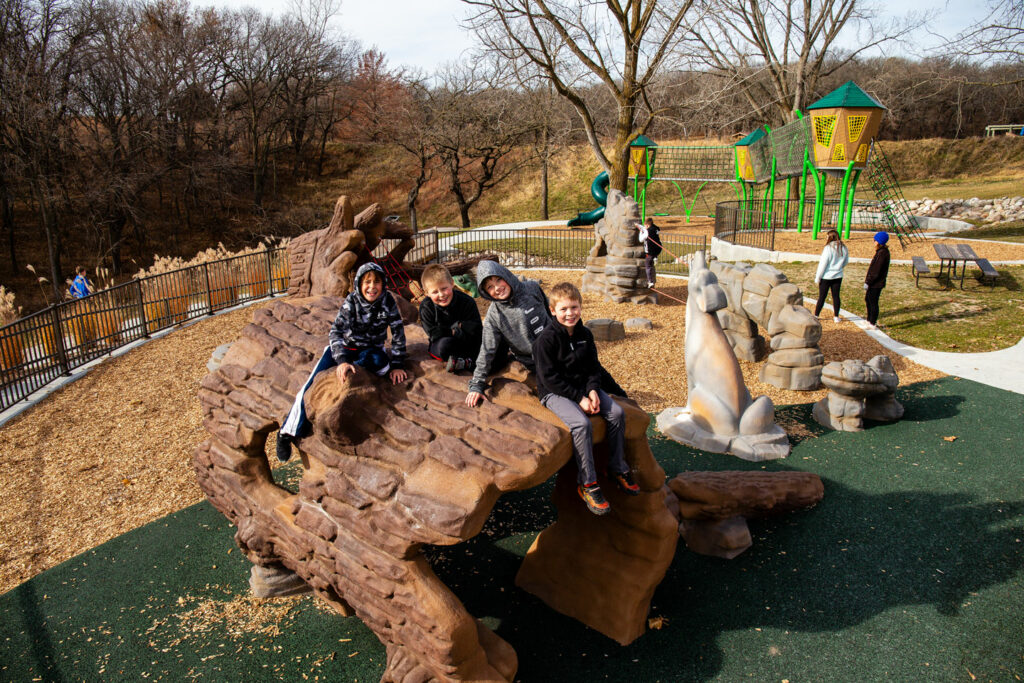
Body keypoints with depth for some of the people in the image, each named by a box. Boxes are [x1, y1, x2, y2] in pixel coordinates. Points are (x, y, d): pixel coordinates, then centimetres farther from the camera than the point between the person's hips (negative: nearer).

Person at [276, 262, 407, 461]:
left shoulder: (388, 301, -15)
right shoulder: (351, 301, -18)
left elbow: (398, 333, -9)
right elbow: (336, 332, -28)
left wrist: (396, 365, -15)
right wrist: (342, 361, -43)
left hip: (370, 350, 1)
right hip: (344, 347, -1)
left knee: (380, 361, -37)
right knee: (314, 383, -17)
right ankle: (288, 432, -8)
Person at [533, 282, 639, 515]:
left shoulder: (585, 334, 5)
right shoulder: (547, 339, -15)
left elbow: (593, 366, 11)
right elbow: (549, 378, -17)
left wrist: (592, 390, -9)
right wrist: (578, 398, -21)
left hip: (583, 388, 7)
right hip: (554, 393, -6)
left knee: (617, 413, -10)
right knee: (581, 423, -30)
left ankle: (617, 468, 8)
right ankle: (587, 483, -16)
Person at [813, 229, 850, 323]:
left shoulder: (828, 248, -17)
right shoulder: (844, 248, 0)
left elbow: (822, 264, -15)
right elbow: (846, 262, 14)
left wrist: (818, 277, -8)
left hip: (826, 276, -4)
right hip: (838, 276, 5)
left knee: (822, 297, 4)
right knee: (836, 296, 11)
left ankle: (816, 315, 13)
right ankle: (836, 316, 16)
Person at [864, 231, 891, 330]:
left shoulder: (882, 253, -20)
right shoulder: (881, 251, 11)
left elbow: (876, 271, -23)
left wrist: (868, 282, -20)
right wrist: (868, 279, 19)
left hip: (876, 283, -10)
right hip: (874, 283, 10)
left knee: (873, 302, -1)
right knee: (867, 299, 20)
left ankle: (873, 324, 8)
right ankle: (869, 320, 32)